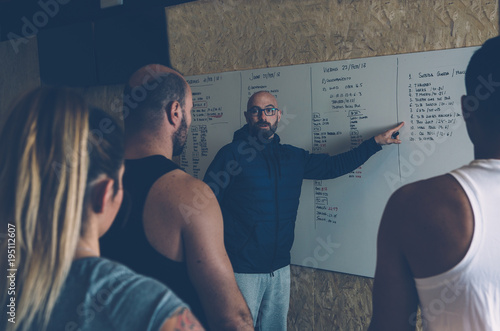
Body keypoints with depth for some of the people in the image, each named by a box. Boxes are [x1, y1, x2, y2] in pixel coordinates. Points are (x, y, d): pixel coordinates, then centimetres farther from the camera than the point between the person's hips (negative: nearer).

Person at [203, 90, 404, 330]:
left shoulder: (293, 157, 10)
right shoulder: (232, 154, -7)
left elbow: (333, 166, 19)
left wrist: (376, 142, 18)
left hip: (280, 268, 6)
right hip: (243, 269, -5)